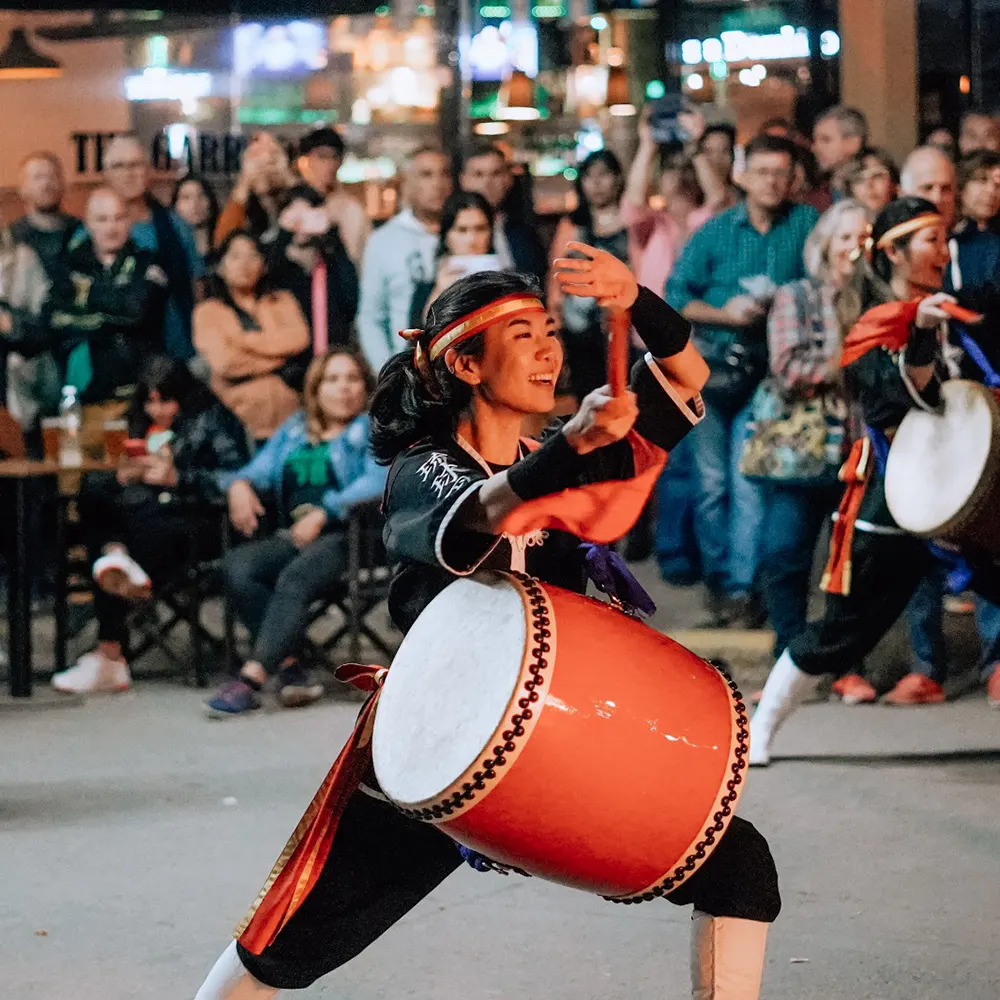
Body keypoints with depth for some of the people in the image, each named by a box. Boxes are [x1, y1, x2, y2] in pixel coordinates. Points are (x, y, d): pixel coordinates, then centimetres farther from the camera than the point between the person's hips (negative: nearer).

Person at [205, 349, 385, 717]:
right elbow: (260, 470, 19)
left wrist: (323, 512, -17)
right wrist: (240, 484, -6)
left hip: (345, 536, -5)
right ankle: (288, 669, -31)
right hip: (293, 535, 5)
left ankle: (250, 679, -42)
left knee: (295, 578, -35)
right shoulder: (293, 431, 27)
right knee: (237, 566, -26)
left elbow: (379, 480, -8)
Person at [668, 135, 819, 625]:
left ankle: (741, 584, -3)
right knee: (711, 480, 5)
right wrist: (725, 313, -11)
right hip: (711, 367, 1)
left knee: (750, 483, -6)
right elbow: (676, 295, 2)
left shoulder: (808, 225, 1)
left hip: (768, 370, -1)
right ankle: (716, 578, 17)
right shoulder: (715, 232, 2)